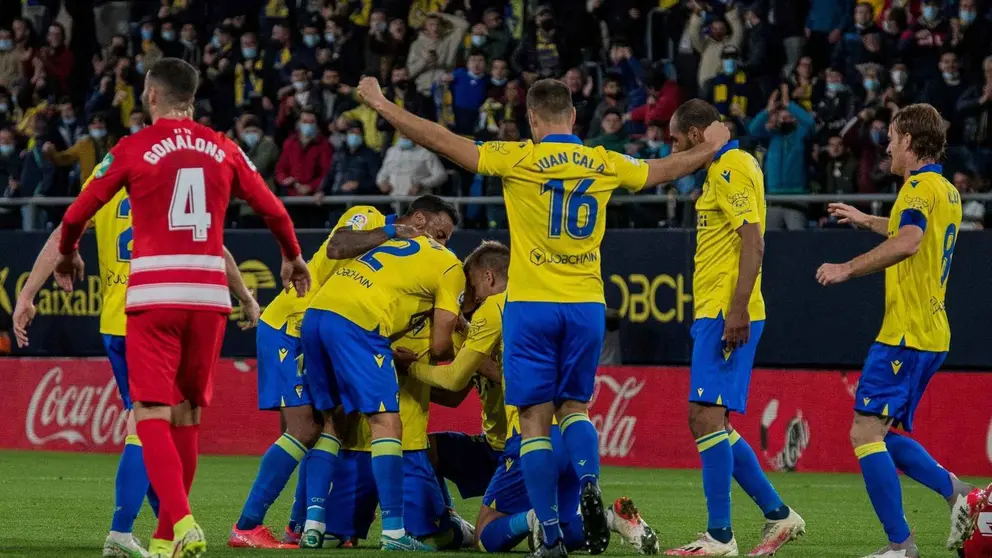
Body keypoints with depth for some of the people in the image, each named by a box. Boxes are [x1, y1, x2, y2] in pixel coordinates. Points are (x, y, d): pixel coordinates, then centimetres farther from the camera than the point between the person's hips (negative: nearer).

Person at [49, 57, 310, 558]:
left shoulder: (131, 150, -1)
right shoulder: (223, 150, 8)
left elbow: (77, 214, 3)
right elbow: (272, 210, 14)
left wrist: (68, 254, 25)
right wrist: (293, 258, 33)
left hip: (154, 295, -4)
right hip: (209, 294, 4)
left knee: (152, 416, -4)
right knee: (188, 415, 13)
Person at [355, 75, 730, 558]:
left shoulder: (519, 160, -7)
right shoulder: (604, 164, 5)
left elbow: (445, 142, -8)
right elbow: (664, 170, 23)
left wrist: (381, 105, 0)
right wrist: (709, 147, 42)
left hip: (531, 305, -3)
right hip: (586, 304, 3)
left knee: (536, 420, 1)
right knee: (574, 407, 18)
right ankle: (589, 483, -12)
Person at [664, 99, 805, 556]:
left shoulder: (731, 168, -11)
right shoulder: (722, 169, 21)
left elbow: (753, 241, -20)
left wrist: (737, 309, -26)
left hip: (725, 315, -11)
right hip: (712, 313, 11)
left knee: (707, 416, -13)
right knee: (706, 421, 12)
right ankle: (778, 515, 17)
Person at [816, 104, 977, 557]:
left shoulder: (920, 187, -12)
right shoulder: (947, 192, 19)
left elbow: (907, 243, -32)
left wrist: (848, 268, -28)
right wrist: (866, 221, 53)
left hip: (904, 333, -10)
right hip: (931, 333, 10)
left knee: (866, 433, -11)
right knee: (885, 435, 15)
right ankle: (955, 491, 2)